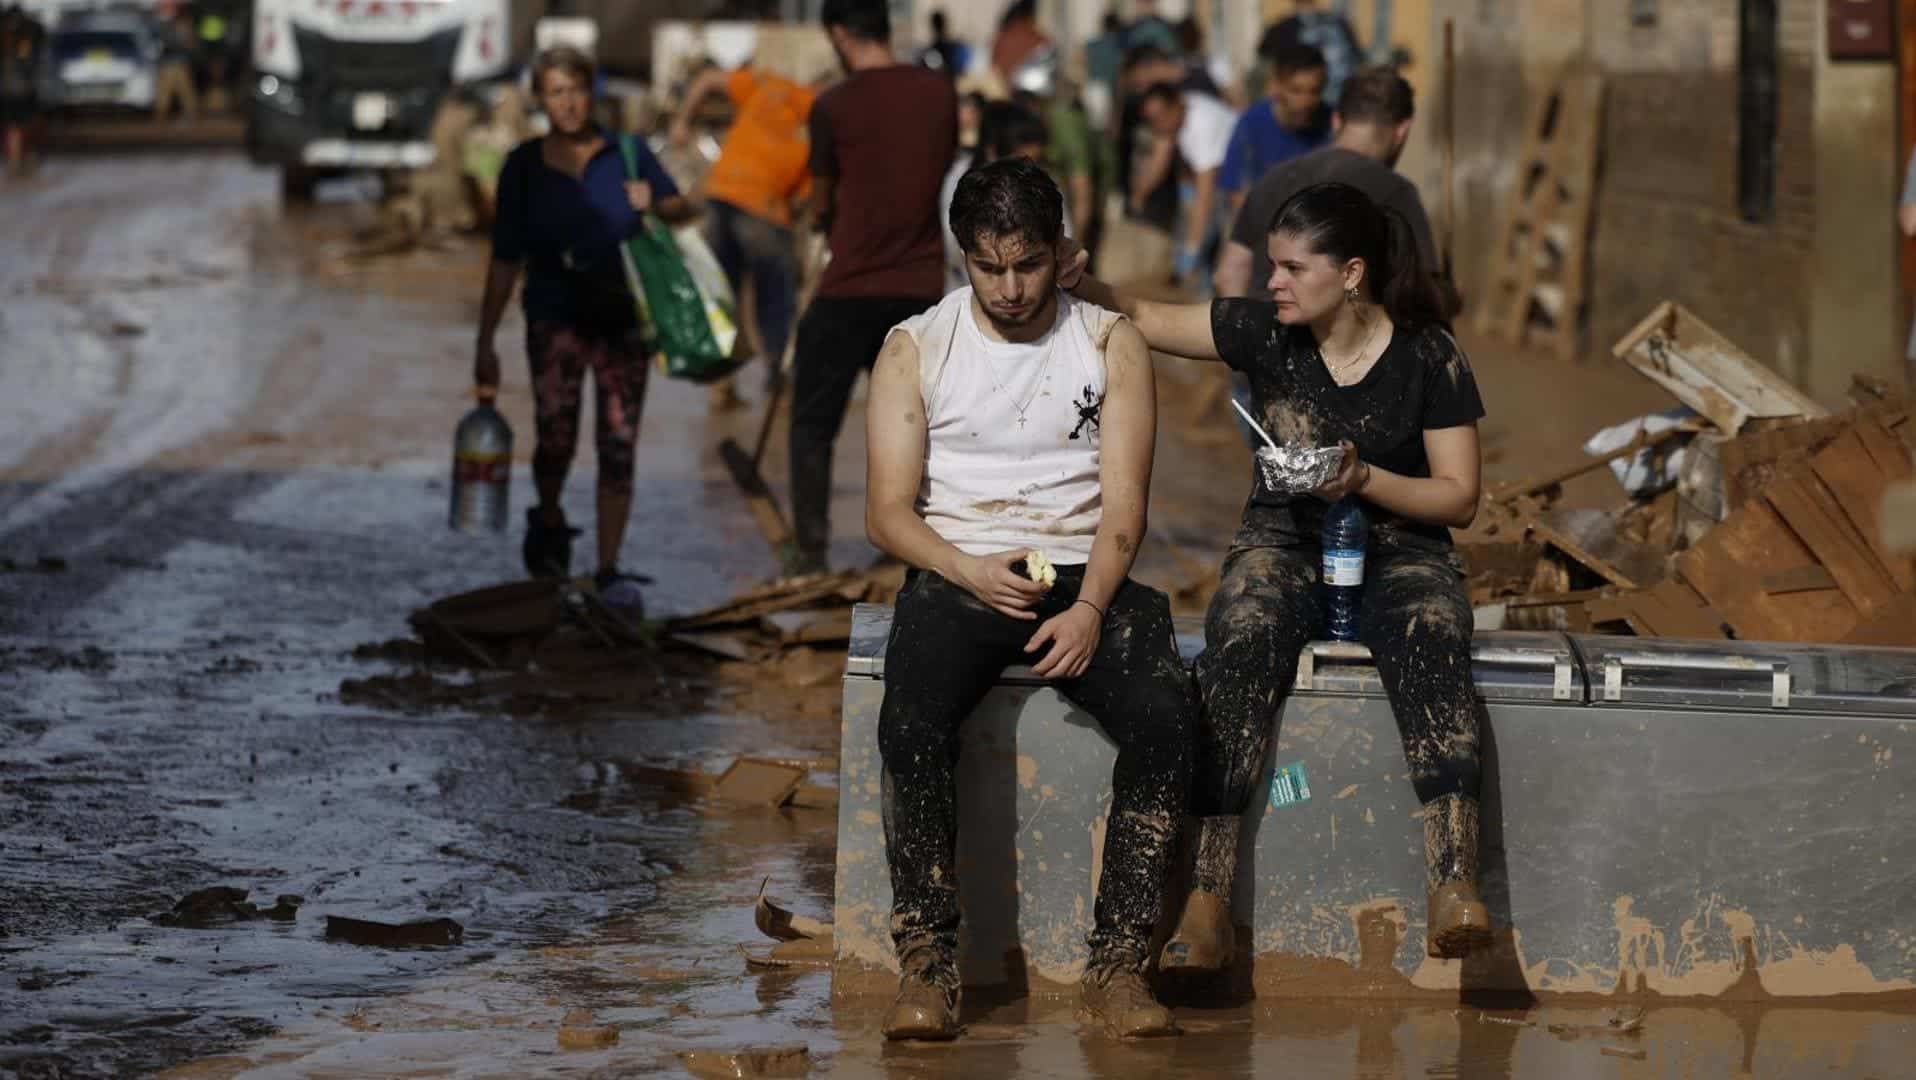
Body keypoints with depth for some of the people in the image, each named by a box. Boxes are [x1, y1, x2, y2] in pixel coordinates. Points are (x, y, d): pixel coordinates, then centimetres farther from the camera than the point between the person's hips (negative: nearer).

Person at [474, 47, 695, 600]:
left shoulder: (625, 154, 5)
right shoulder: (524, 166, 3)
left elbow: (683, 210, 5)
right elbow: (505, 261, 5)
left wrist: (655, 202, -20)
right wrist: (485, 343, 3)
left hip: (622, 318, 1)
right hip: (555, 318, -1)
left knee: (619, 447, -3)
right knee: (556, 435, -15)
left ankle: (609, 570, 9)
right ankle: (549, 523, 17)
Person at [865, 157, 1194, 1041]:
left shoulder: (1110, 344, 8)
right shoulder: (916, 349, 7)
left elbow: (1124, 500, 0)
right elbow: (887, 511, 2)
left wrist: (1091, 607, -18)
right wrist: (970, 572, -17)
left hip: (1083, 578, 1)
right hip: (956, 575, -1)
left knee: (1165, 719, -29)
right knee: (911, 727, -33)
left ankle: (1118, 962, -22)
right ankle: (926, 963, -23)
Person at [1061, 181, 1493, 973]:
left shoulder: (1428, 358, -3)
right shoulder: (1266, 331, 4)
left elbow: (1459, 497, -2)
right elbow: (1143, 320, 8)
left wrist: (1365, 479, -18)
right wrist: (1085, 289, -13)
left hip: (1398, 545, -1)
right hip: (1283, 541, 2)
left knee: (1431, 634, -36)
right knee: (1242, 640, -33)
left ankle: (1452, 881, -50)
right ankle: (1209, 899, -41)